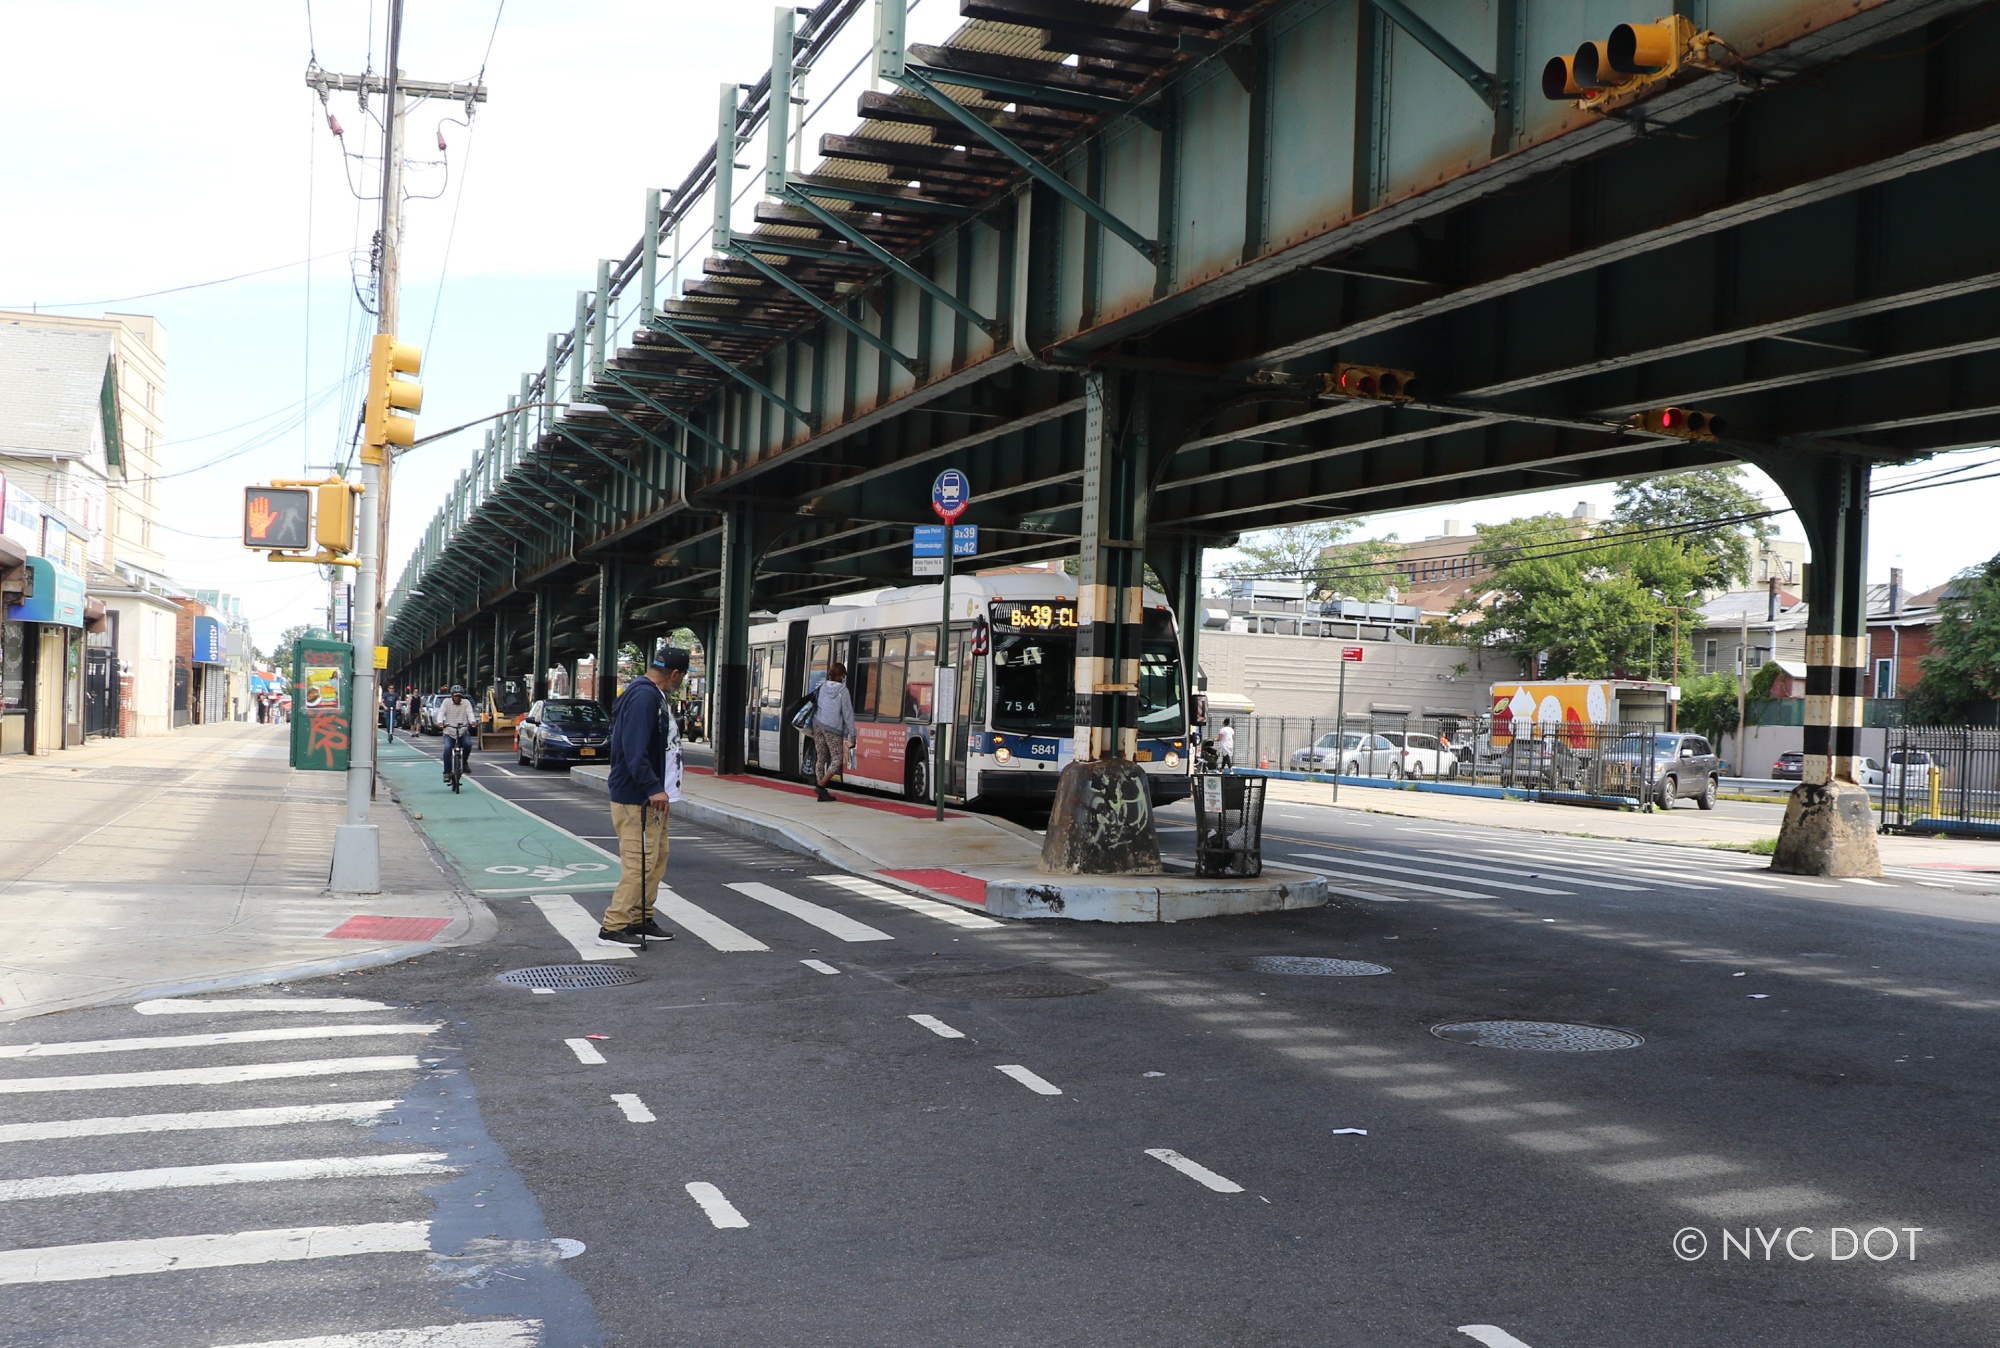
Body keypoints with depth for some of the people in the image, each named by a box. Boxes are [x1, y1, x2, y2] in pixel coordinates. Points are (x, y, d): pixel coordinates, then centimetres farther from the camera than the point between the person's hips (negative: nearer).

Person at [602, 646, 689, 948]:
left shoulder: (656, 696, 14)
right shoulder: (643, 696, -19)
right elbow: (635, 750, -28)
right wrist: (652, 787, -31)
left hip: (653, 797, 11)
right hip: (636, 798, -11)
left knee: (656, 859, 17)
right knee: (639, 864, -9)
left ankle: (642, 920, 26)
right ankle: (613, 927, -3)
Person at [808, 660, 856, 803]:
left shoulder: (822, 687, 8)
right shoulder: (843, 691, -7)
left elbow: (814, 704, 13)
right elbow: (848, 713, -6)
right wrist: (852, 734, -3)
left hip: (817, 725, 6)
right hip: (832, 728, -6)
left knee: (820, 758, 10)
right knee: (837, 758, 2)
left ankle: (821, 792, 10)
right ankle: (820, 785, -11)